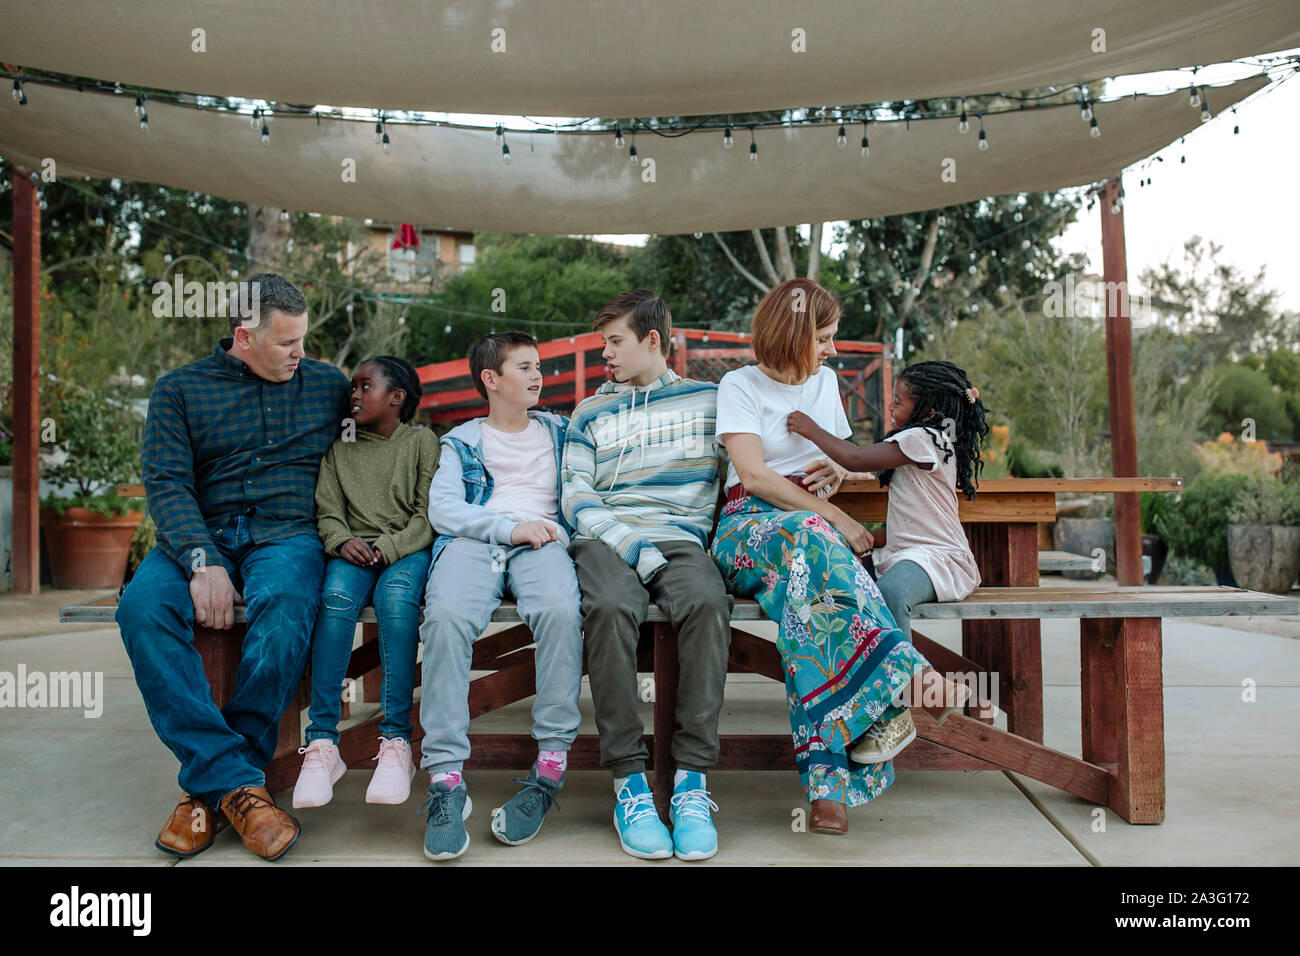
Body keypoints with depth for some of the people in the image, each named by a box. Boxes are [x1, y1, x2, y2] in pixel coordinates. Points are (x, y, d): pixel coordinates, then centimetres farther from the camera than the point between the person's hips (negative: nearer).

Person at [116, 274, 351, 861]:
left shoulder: (328, 385, 14)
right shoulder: (180, 389, 10)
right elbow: (166, 483, -1)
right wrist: (202, 562, -18)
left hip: (287, 533, -1)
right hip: (199, 537, 1)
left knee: (285, 602, -36)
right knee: (142, 604, -31)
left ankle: (210, 781, -21)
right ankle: (236, 785, -27)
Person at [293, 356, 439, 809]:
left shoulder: (422, 441, 9)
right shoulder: (339, 448, 20)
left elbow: (428, 515, 0)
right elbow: (328, 512, 10)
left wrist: (386, 548, -15)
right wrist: (343, 540, -12)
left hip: (407, 549, -2)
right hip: (353, 550, 3)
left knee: (396, 597, -35)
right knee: (336, 597, -31)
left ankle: (396, 741, -33)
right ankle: (322, 742, -31)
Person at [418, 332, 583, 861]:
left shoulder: (559, 431, 28)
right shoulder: (462, 441, 23)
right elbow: (442, 508, 7)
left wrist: (556, 532, -2)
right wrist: (509, 527, -8)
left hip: (542, 541, 1)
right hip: (474, 541, 0)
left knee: (560, 610, -36)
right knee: (446, 615, -34)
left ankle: (551, 764, -29)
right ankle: (445, 778, -32)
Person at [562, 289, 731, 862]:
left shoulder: (708, 399, 20)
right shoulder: (590, 414, 22)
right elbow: (577, 498, 10)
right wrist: (636, 549, -7)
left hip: (680, 539, 0)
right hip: (606, 538, 1)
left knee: (707, 602, -35)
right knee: (611, 606, -34)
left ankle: (692, 777, -28)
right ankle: (627, 779, -26)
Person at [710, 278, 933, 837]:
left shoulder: (825, 381, 21)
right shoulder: (740, 386, 4)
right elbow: (754, 475, -8)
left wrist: (836, 472, 7)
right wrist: (835, 517, -14)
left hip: (815, 526, 3)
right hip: (749, 525, -3)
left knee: (810, 570, -35)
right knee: (811, 537, -40)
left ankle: (827, 775, -41)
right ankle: (889, 694, -40)